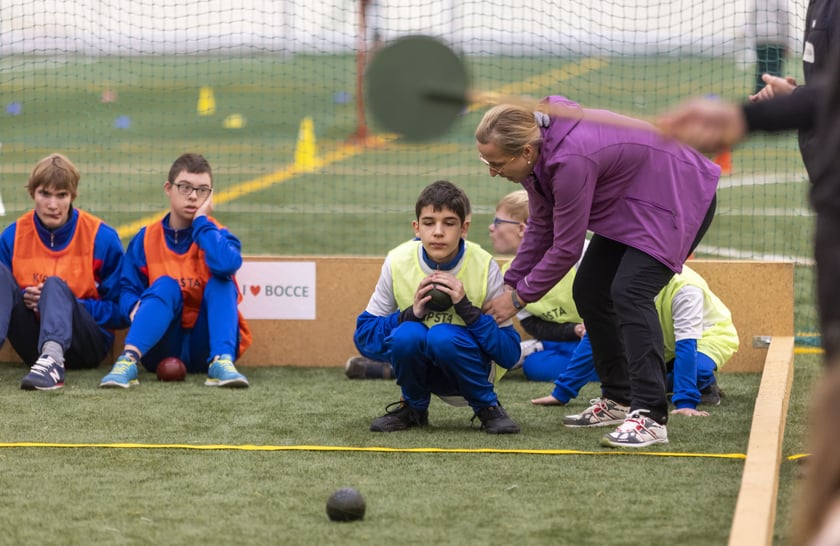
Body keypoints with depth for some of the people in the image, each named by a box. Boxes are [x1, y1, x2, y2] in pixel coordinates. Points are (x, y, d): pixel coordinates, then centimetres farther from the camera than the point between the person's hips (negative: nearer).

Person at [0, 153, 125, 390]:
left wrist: (64, 304, -15)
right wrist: (24, 298, -14)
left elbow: (119, 312, -3)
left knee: (55, 285, -31)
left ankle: (53, 360, -60)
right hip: (32, 348, 3)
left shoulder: (101, 237, -3)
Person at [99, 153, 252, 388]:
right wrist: (135, 307, -21)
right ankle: (128, 360, -44)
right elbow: (128, 289, 3)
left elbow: (226, 264, -25)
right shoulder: (146, 239, 5)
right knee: (165, 284, -25)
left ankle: (222, 362, -38)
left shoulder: (217, 235, 0)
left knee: (220, 281, -21)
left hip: (205, 347, 0)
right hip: (161, 346, 0)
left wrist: (201, 220, -13)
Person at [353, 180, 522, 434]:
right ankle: (413, 408, -1)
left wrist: (466, 308, -29)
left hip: (466, 369, -2)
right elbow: (363, 336, -8)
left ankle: (488, 407, -8)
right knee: (408, 334, -30)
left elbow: (510, 355, -17)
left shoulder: (484, 267, -16)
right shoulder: (398, 262, -11)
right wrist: (410, 313, -25)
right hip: (422, 369, 2)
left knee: (443, 336, -33)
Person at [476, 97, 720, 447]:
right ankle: (620, 400, 22)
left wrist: (519, 297, -14)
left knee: (629, 293, -25)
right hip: (629, 203, 10)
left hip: (678, 195, -10)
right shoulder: (538, 151, -8)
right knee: (588, 291, 9)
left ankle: (650, 417, -30)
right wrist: (510, 284, 1)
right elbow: (541, 227, 6)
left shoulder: (570, 161, -36)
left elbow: (566, 248, -25)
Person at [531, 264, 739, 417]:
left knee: (698, 370, -39)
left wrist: (685, 402, -52)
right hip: (665, 344, 5)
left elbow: (686, 344, -42)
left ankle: (706, 384, -4)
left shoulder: (685, 286, -37)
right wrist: (562, 392, -26)